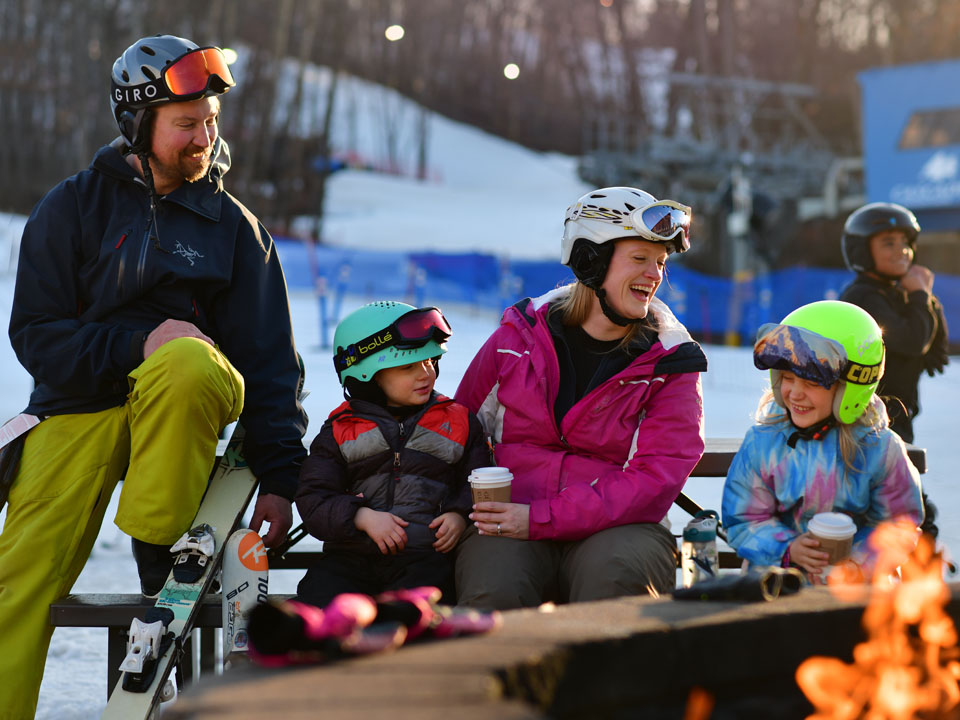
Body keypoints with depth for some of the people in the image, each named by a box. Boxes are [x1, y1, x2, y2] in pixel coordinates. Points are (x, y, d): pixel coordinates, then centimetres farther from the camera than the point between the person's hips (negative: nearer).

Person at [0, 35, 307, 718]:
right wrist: (137, 343, -18)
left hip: (178, 402, 0)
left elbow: (270, 359, 7)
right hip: (79, 403, 0)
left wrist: (278, 479, -2)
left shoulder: (234, 226, 9)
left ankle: (160, 548, -21)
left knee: (189, 363, -36)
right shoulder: (74, 207, 4)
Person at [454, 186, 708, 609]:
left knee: (615, 578, -36)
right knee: (493, 591, -34)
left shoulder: (669, 362, 3)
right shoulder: (519, 337, 7)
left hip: (616, 526, 0)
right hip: (509, 527, 0)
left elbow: (653, 481, -8)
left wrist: (543, 519, -17)